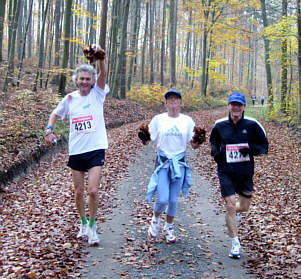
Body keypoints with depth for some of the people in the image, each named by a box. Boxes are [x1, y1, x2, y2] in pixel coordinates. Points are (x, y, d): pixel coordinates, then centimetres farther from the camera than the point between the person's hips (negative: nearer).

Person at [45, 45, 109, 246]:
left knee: (93, 191, -10)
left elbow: (103, 74, -19)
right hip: (76, 151, 3)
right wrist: (49, 129, 1)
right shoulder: (70, 98, 5)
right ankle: (83, 223, 33)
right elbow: (55, 114, 19)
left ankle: (92, 226, 12)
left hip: (96, 149, -3)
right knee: (79, 192, 11)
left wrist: (100, 57, -36)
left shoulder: (97, 94, -2)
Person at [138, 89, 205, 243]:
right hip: (163, 161, -1)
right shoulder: (158, 119, 1)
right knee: (162, 199, -8)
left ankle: (169, 227, 30)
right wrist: (144, 137, -20)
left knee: (173, 200, 7)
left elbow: (193, 144, 5)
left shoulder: (187, 120, 4)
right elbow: (147, 140, 1)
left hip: (180, 162, 2)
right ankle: (155, 219, 25)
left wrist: (199, 140, -15)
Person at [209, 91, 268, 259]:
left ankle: (235, 213, 53)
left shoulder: (252, 125, -5)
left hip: (246, 173, 1)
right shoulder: (220, 125, 0)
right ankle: (236, 244, 5)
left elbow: (264, 146, 1)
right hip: (226, 172, -1)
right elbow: (213, 141, 20)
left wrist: (252, 149, -19)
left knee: (244, 207, 14)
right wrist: (215, 152, -1)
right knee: (230, 206, -9)